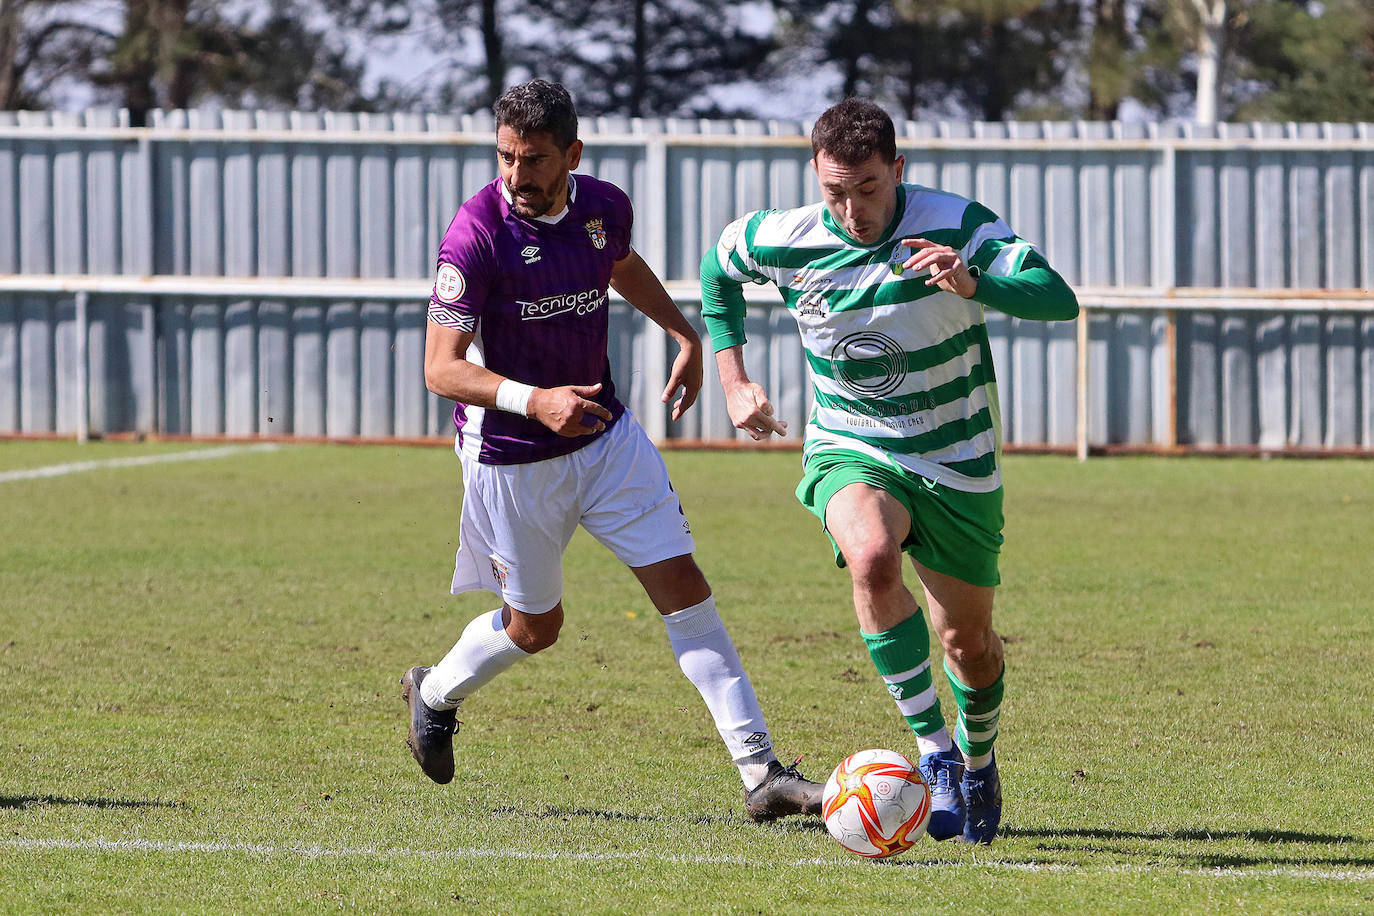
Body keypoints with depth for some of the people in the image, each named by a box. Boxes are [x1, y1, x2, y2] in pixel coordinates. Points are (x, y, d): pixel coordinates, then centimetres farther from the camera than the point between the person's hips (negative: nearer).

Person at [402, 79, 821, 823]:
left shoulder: (604, 207, -4)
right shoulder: (476, 236, -22)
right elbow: (441, 368, -23)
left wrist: (685, 335, 13)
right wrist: (535, 401, -36)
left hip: (606, 437, 5)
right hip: (511, 458, -5)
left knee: (683, 588, -3)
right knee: (534, 628, 9)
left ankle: (760, 773, -3)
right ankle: (434, 695, 42)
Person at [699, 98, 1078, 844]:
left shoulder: (955, 226, -18)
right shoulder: (782, 239, -11)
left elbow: (1058, 298, -27)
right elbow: (717, 268, 12)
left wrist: (972, 283, -44)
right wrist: (732, 380, 7)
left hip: (957, 460, 0)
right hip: (850, 452, 0)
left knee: (968, 642, 9)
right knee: (872, 558, -34)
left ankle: (977, 761, 43)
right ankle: (933, 750, -25)